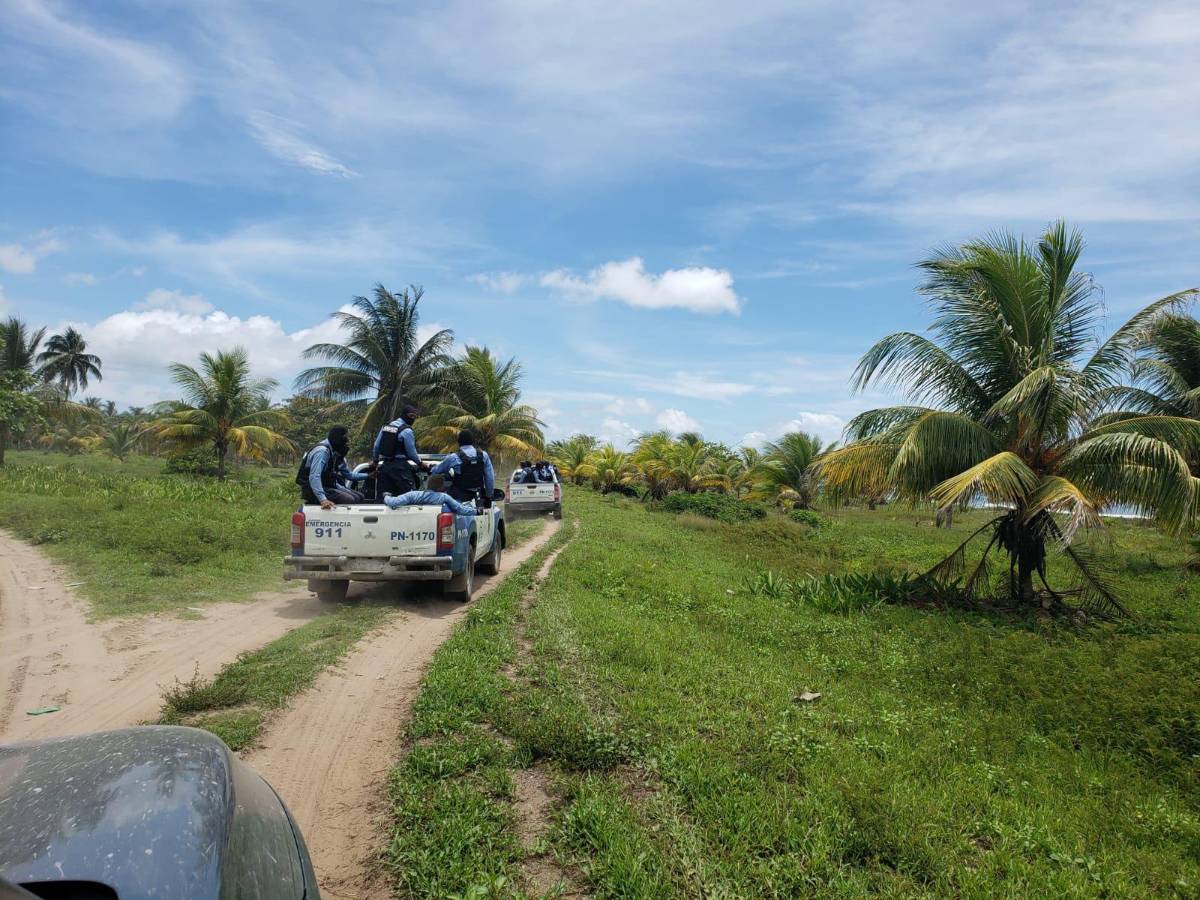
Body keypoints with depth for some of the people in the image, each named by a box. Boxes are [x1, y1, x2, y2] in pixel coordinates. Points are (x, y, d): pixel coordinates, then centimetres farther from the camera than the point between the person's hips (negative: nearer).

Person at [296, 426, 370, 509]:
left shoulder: (336, 453, 7)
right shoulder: (322, 451, -22)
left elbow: (348, 474, 20)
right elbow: (314, 477, -35)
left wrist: (367, 476, 9)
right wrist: (322, 499, -47)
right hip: (313, 490, -9)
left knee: (358, 496, 3)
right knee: (349, 500, -24)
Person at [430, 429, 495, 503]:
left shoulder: (453, 458, -9)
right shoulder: (483, 455, -1)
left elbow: (436, 471, 7)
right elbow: (490, 478, 1)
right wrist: (488, 495, 12)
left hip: (459, 497, -4)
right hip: (478, 497, 4)